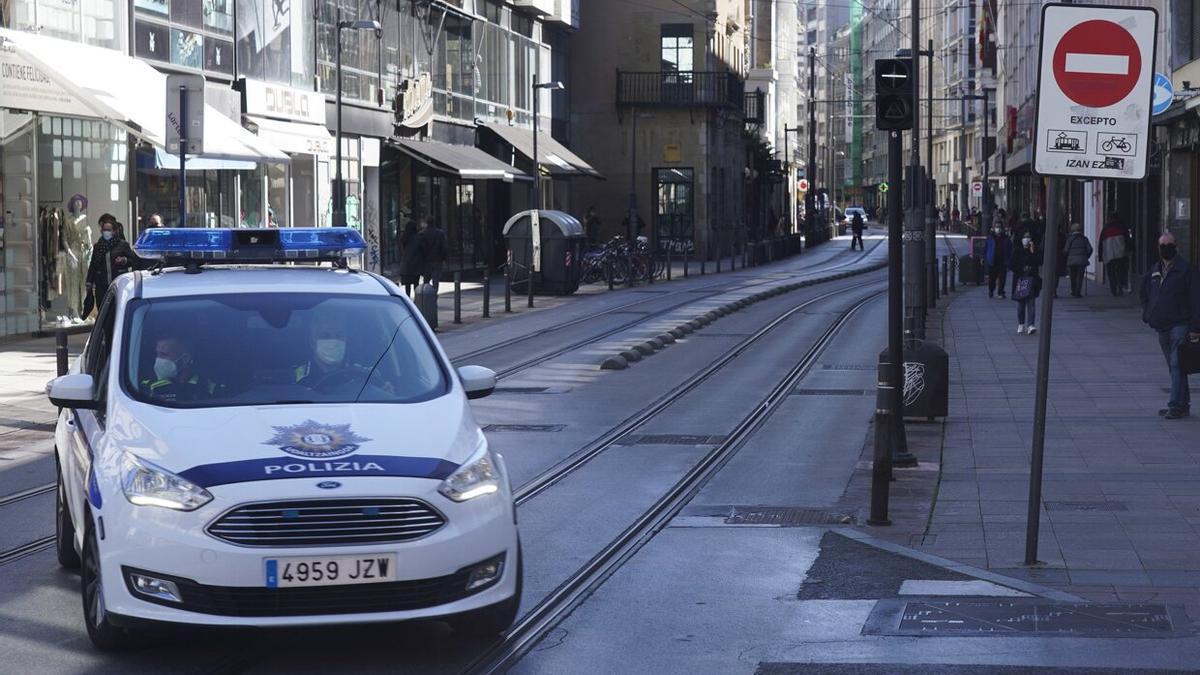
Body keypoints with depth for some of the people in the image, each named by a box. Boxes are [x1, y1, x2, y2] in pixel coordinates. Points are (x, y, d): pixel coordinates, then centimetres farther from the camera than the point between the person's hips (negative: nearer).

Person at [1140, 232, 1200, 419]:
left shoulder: (1185, 269, -8)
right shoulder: (1155, 270, 14)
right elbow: (1146, 293, 29)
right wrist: (1147, 313, 13)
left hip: (1179, 325, -7)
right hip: (1162, 327, 7)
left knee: (1177, 366, -12)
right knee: (1174, 367, 11)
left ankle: (1176, 405, -13)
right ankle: (1183, 404, 17)